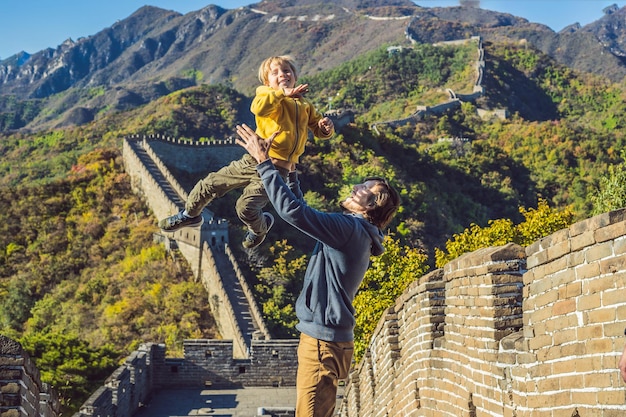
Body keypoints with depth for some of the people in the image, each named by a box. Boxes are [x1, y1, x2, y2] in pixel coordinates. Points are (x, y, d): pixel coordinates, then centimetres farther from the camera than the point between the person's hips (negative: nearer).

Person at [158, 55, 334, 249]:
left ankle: (260, 228, 18)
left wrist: (327, 128, -1)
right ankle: (190, 215, 34)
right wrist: (282, 93, -25)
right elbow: (258, 107, -22)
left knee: (246, 207, -18)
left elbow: (318, 129, 22)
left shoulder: (305, 106, 11)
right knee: (211, 183, 5)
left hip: (275, 169, -1)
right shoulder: (269, 97, 3)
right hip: (252, 160, 1)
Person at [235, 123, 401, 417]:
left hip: (323, 340, -10)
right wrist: (290, 171, 23)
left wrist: (264, 162, -18)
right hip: (327, 338, 10)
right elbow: (302, 214, 28)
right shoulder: (354, 233, 16)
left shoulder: (350, 228, -15)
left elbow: (293, 211, -24)